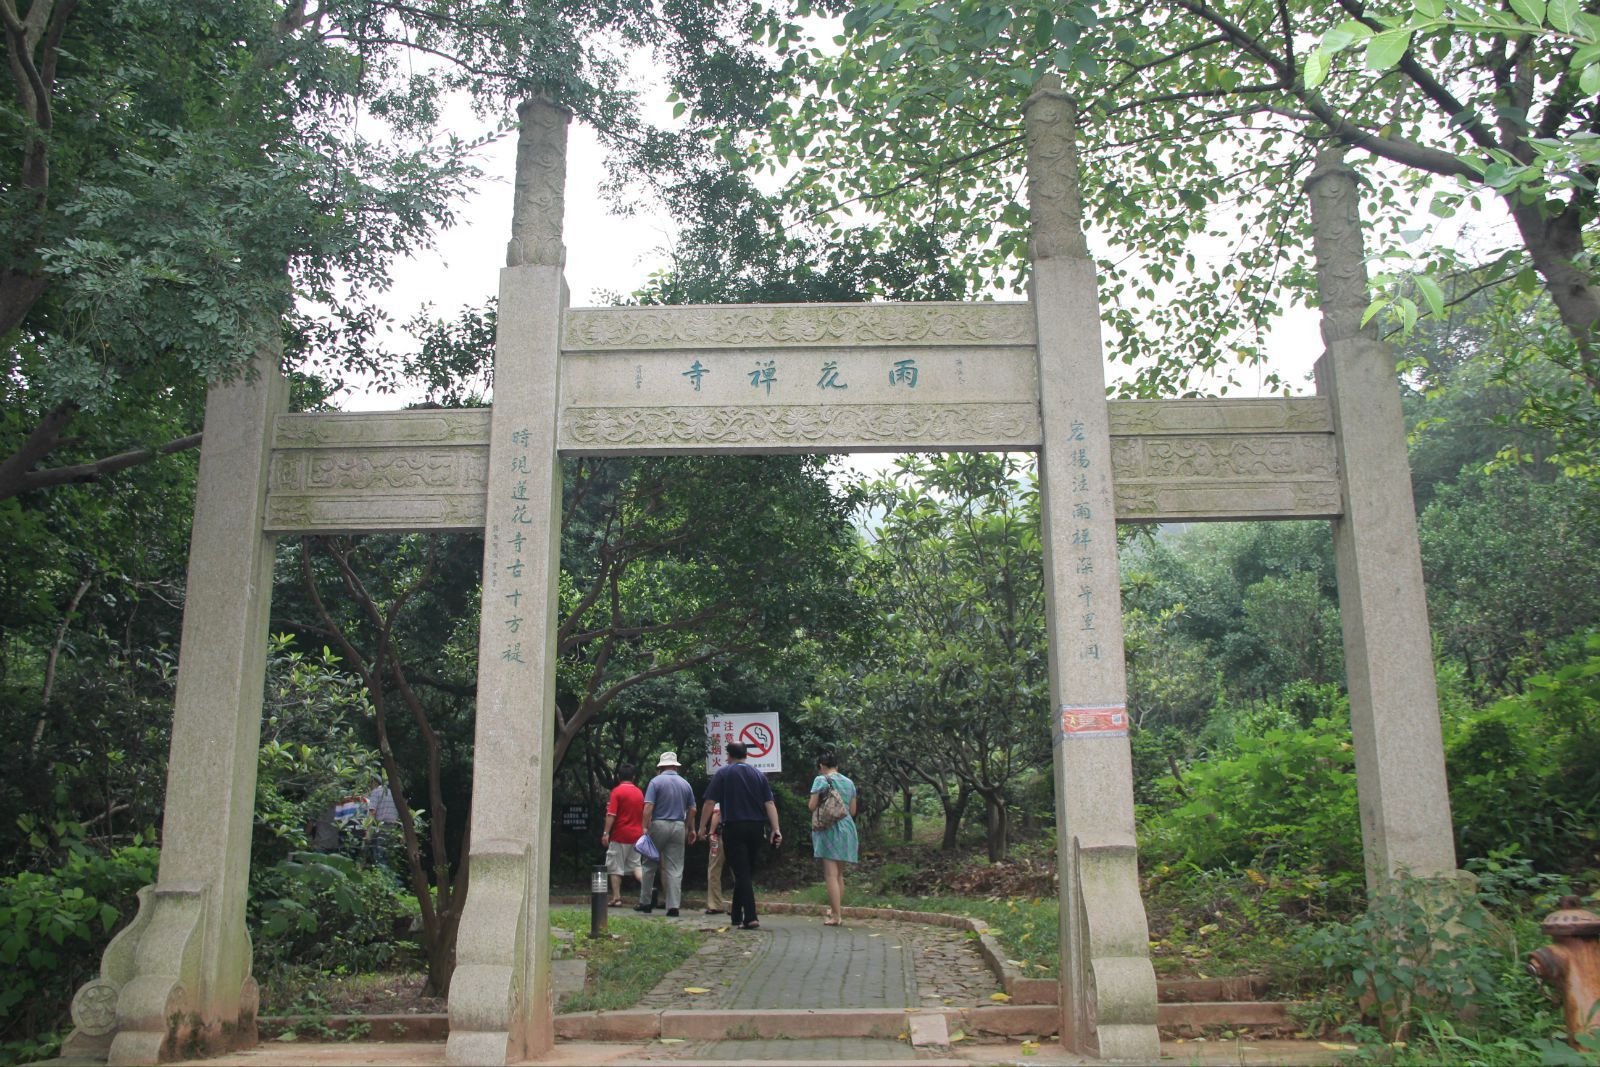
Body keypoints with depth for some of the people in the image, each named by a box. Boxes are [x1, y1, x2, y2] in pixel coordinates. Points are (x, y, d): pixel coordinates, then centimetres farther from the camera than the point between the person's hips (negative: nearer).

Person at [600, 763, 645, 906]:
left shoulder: (617, 791, -8)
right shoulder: (639, 792, 9)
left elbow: (611, 814, -15)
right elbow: (643, 815, 14)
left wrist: (606, 833, -12)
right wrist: (642, 831, 22)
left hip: (619, 835, -5)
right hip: (636, 835, 5)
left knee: (615, 867, 4)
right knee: (635, 865, 11)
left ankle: (616, 898, 3)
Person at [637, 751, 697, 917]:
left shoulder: (656, 782, -4)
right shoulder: (685, 784, 9)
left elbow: (648, 807, -13)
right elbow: (692, 810, 10)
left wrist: (645, 828, -13)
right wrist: (691, 830, 18)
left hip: (658, 825, -3)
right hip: (679, 827, 3)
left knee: (649, 865, 10)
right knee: (675, 868, 3)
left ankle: (645, 903, 14)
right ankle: (673, 906, -3)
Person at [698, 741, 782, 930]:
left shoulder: (723, 774, 0)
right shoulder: (759, 775, 10)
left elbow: (710, 802, -6)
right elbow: (770, 804, 2)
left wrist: (702, 827, 1)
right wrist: (776, 830, -1)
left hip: (733, 828, -4)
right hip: (755, 828, 4)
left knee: (741, 873, -6)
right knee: (744, 872, 16)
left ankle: (750, 917, -17)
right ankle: (736, 914, 26)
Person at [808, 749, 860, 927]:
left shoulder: (821, 780, -6)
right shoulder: (849, 782, 11)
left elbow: (812, 806, -10)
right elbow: (853, 810, 15)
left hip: (828, 829, -6)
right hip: (847, 828, 6)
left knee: (831, 874, -5)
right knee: (839, 874, 17)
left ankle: (836, 916, -9)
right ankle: (838, 910, 25)